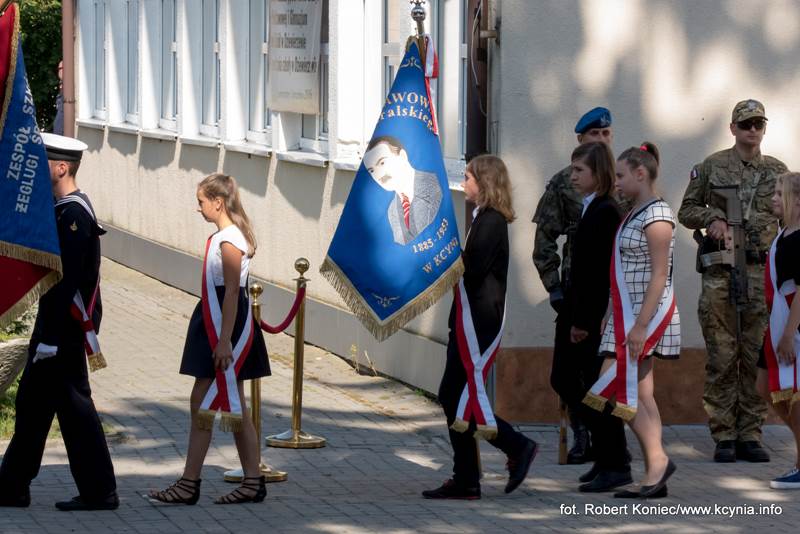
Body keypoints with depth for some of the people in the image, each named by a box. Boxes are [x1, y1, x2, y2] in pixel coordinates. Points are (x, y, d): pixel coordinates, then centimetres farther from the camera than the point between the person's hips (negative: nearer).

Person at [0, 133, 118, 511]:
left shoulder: (73, 215, -19)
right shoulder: (65, 209, 13)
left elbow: (65, 280, -23)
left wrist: (50, 338, -24)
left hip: (66, 322, -10)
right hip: (58, 320, 10)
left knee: (73, 405, -4)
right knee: (33, 402, 13)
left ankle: (99, 493, 2)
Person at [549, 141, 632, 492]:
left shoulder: (606, 212, -15)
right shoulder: (590, 210, 13)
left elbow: (601, 273, -20)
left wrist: (584, 321, -20)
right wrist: (571, 316, 14)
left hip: (595, 317, -10)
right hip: (578, 313, 10)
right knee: (562, 379, 11)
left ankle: (616, 464, 7)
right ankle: (606, 452, 19)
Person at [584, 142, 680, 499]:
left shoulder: (656, 215, -13)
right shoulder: (634, 215, 16)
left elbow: (659, 275, -19)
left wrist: (640, 325, -24)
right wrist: (612, 319, 18)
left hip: (647, 314, -10)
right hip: (627, 315, 10)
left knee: (609, 388, -12)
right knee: (640, 395, 6)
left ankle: (657, 460, -8)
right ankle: (654, 478, 5)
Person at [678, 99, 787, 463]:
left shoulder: (778, 172, 10)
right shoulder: (711, 167, 6)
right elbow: (686, 210, 11)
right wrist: (712, 217, -10)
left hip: (763, 271, 2)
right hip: (720, 272, -2)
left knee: (756, 357, 2)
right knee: (722, 357, -2)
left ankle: (750, 435, 6)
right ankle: (723, 437, 1)